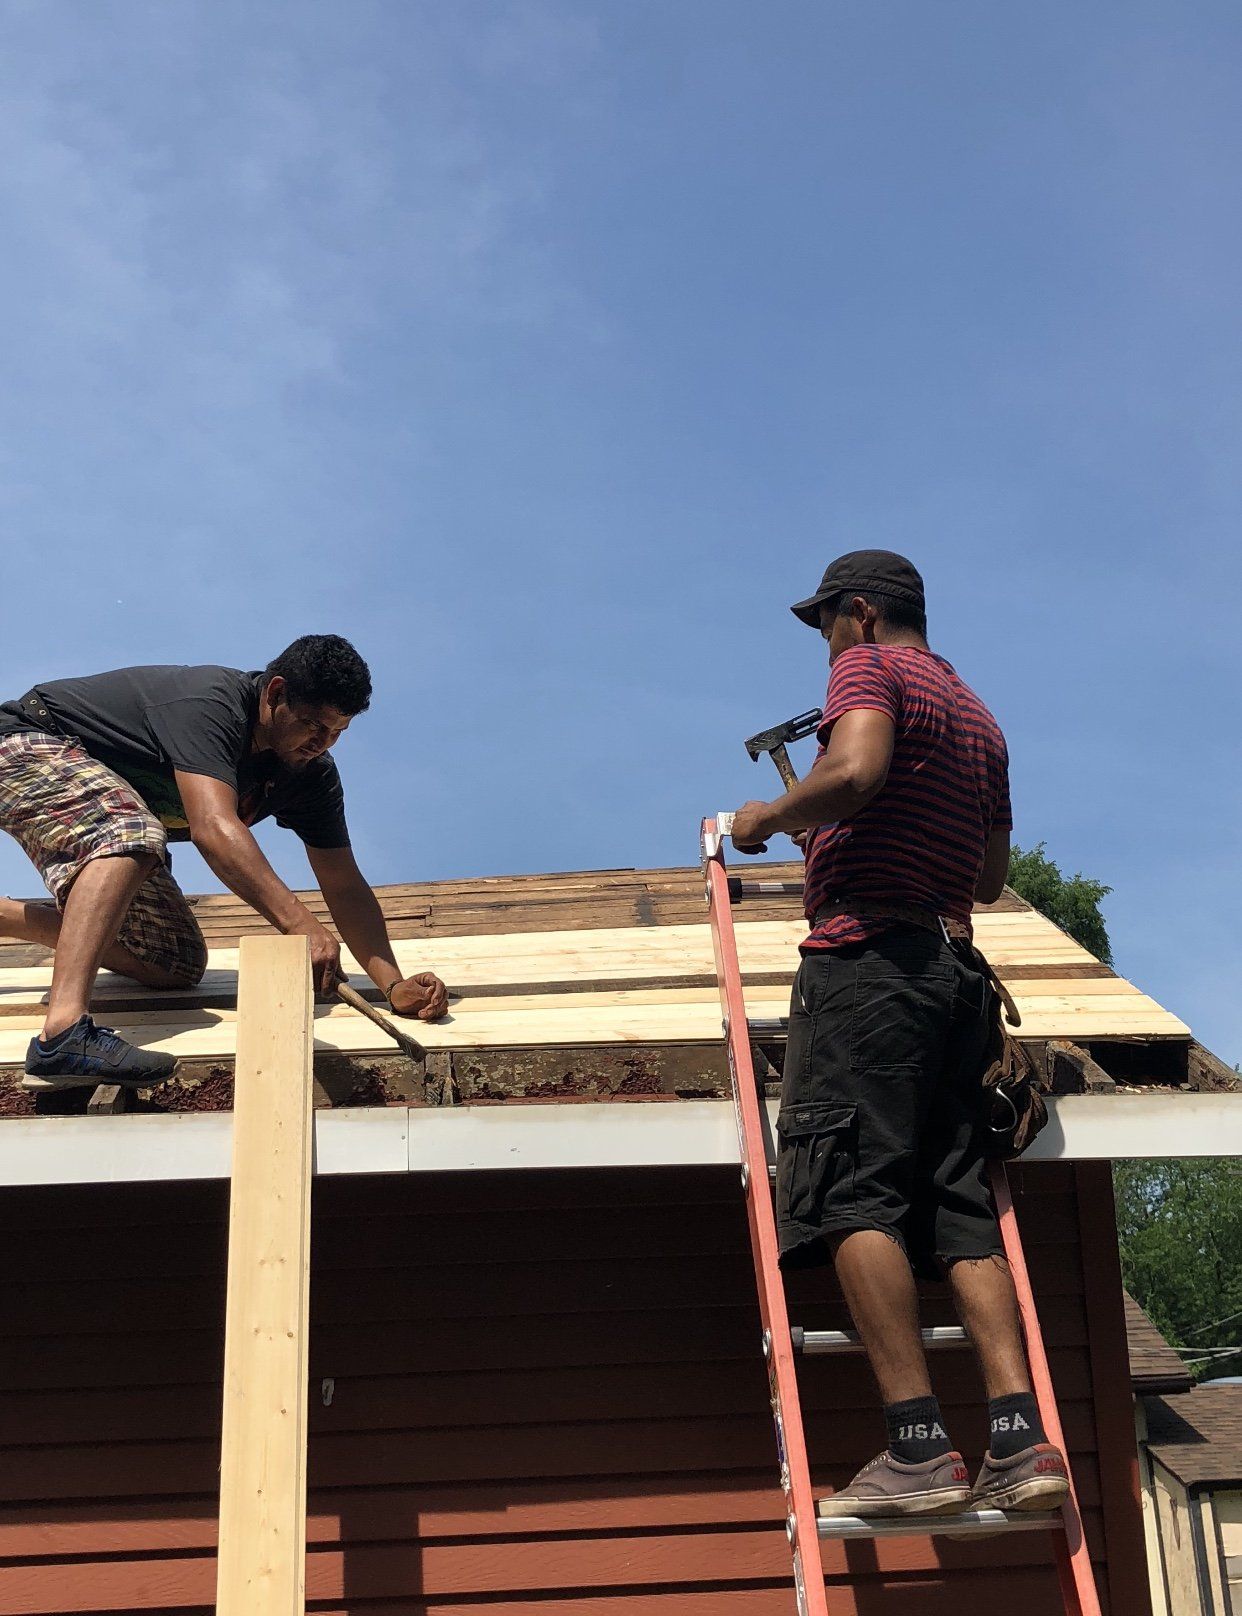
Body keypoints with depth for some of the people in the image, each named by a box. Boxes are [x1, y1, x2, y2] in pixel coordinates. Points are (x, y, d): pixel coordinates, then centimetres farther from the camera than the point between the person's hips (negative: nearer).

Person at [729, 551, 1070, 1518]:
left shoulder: (869, 667, 2)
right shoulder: (977, 715, 26)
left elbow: (855, 770, -20)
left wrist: (771, 815, -4)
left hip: (866, 957, -8)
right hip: (955, 968, 8)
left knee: (855, 1196, -12)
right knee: (958, 1206, 3)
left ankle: (918, 1449, -19)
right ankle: (1020, 1440, -8)